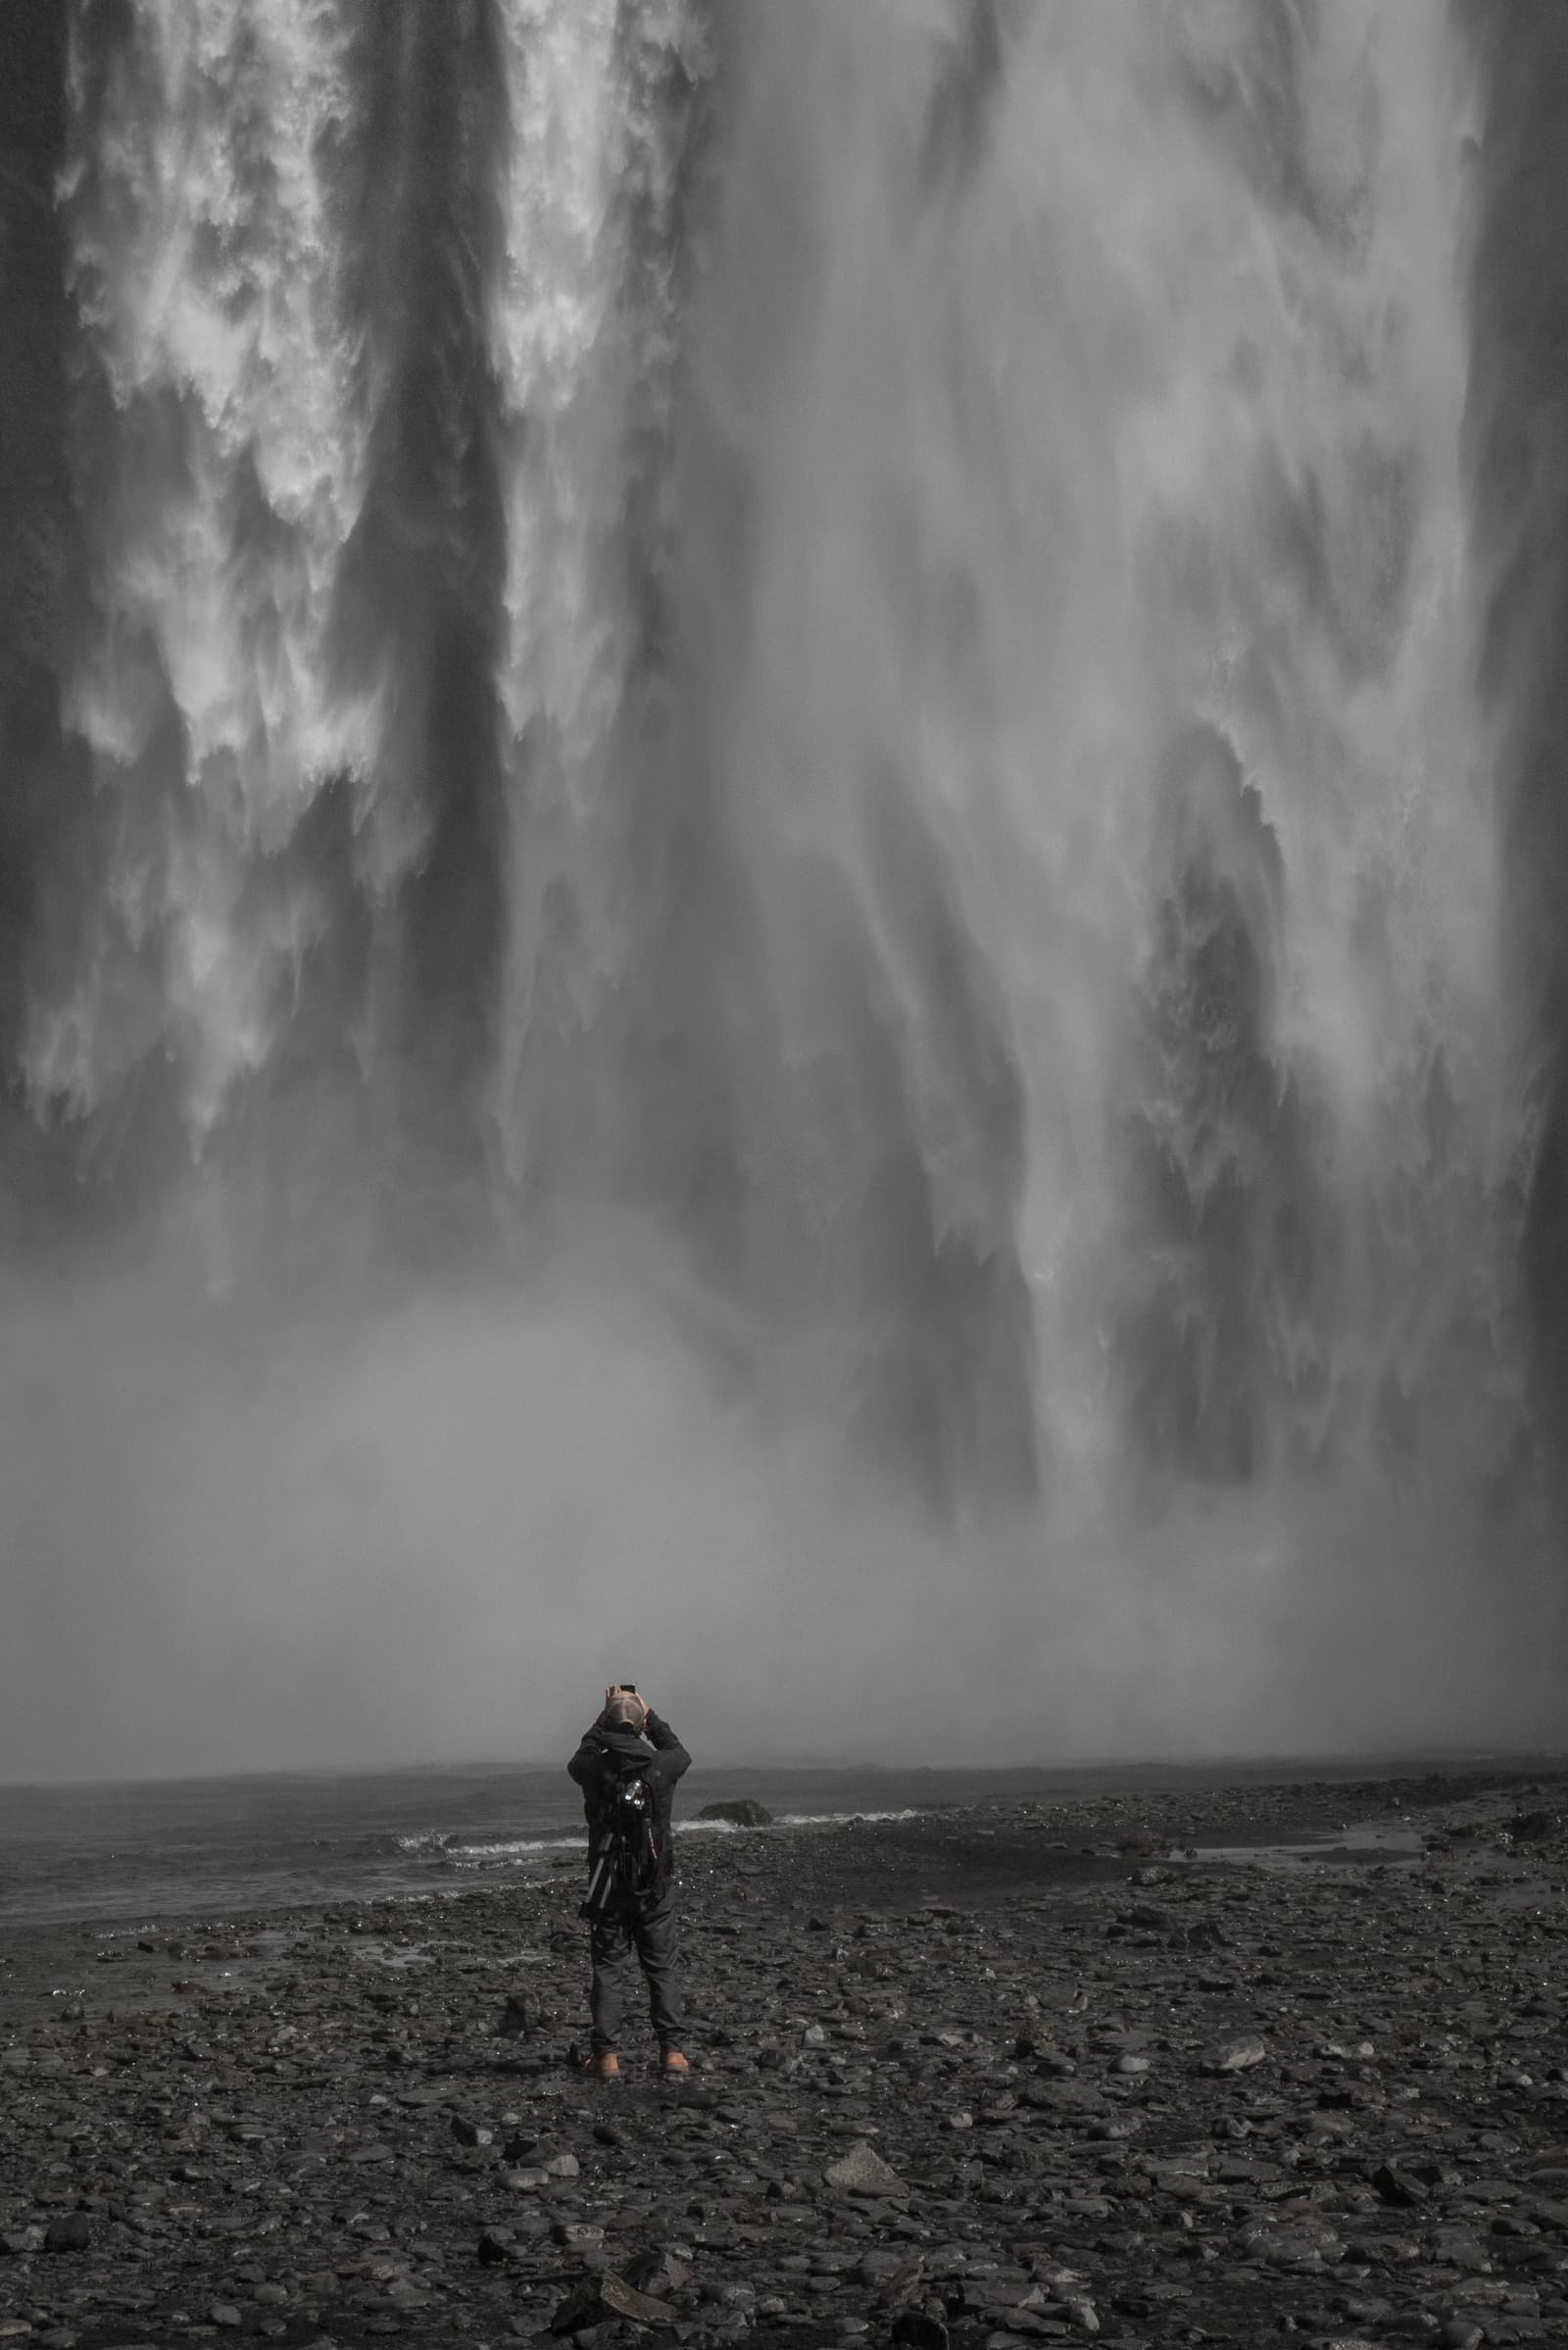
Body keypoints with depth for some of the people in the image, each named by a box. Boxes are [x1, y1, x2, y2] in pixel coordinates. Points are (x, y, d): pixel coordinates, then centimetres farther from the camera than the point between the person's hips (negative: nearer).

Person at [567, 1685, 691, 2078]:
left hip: (607, 1885, 0)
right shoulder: (659, 1767, -9)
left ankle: (607, 2054, 1)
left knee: (608, 1969, 6)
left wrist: (605, 1716, 21)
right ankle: (671, 2050, 5)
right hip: (655, 1886, 0)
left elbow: (580, 1757, 18)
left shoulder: (595, 1769, -9)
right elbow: (680, 1753, 17)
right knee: (662, 1968, 9)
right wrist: (649, 1715, 23)